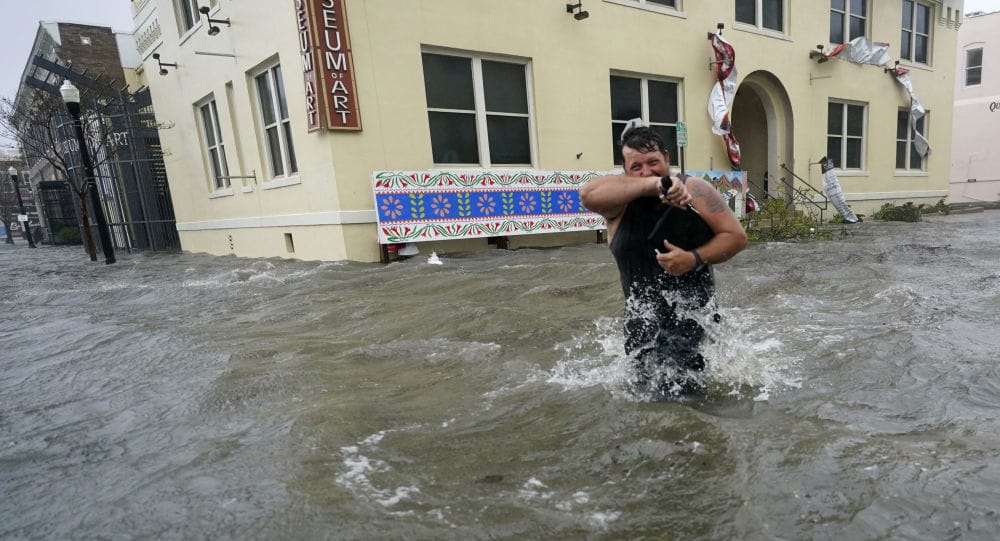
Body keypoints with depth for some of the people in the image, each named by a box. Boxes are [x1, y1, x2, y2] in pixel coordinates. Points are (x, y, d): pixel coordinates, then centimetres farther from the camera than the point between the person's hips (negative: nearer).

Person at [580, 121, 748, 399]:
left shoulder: (694, 189, -7)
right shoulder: (621, 200, -8)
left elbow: (736, 236, -6)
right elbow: (588, 194, -31)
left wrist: (695, 258, -24)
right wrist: (655, 185, -35)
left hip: (695, 317, -1)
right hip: (644, 323, 1)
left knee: (685, 392, 7)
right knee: (649, 393, 14)